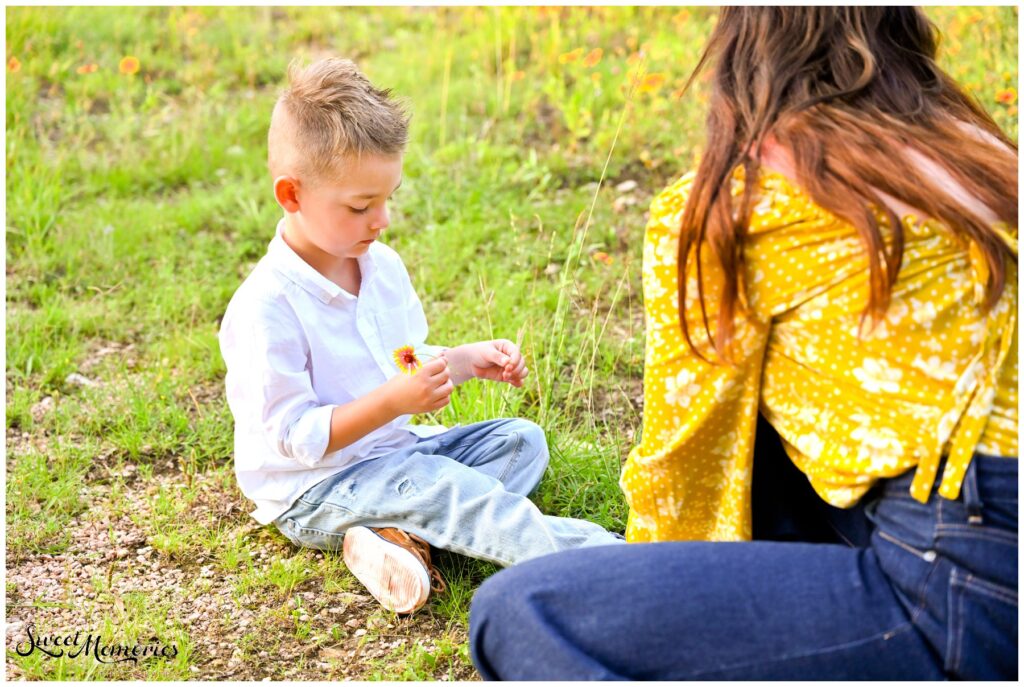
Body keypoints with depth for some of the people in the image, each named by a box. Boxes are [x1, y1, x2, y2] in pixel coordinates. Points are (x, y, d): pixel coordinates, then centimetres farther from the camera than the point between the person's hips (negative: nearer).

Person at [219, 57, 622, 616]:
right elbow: (291, 435, -24)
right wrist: (394, 400, -31)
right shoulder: (267, 307, -23)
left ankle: (398, 533, -23)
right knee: (442, 482, -30)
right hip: (312, 490, -9)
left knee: (522, 439, 0)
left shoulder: (382, 266, 3)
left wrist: (469, 360, 0)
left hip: (390, 450, 9)